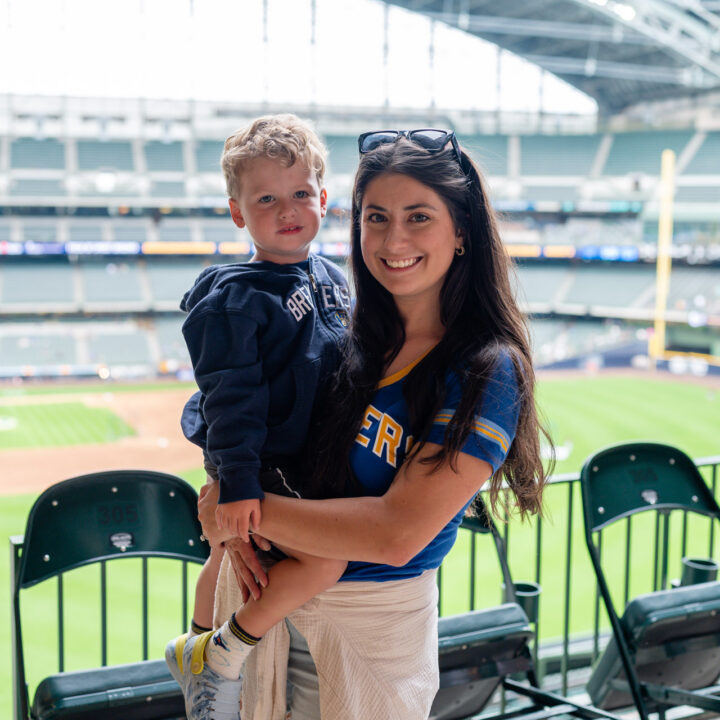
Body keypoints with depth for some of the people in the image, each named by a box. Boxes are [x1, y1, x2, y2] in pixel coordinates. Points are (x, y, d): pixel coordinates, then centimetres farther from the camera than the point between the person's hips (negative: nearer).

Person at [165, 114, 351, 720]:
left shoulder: (333, 279, 5)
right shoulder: (236, 297, -19)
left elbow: (347, 364, 18)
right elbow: (231, 397, -21)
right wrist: (238, 482, -25)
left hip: (307, 459, 8)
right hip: (258, 468, -8)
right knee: (327, 557, -21)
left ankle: (197, 655, 45)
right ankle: (221, 654, -3)